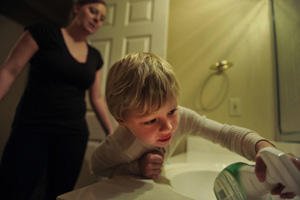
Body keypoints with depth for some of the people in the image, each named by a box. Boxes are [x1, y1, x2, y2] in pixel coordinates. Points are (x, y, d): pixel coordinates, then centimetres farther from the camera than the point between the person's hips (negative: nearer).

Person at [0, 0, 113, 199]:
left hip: (75, 134, 4)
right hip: (32, 129, -3)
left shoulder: (95, 56, 11)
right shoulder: (43, 32, 0)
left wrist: (112, 132, 8)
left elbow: (97, 98, 12)